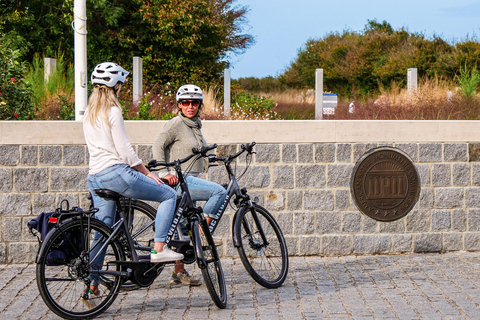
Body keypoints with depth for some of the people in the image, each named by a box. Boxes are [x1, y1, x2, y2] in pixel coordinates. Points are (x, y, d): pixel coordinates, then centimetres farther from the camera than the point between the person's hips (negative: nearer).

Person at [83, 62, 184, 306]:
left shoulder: (89, 113, 17)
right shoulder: (112, 111, -9)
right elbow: (124, 150, -13)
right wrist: (147, 173, -4)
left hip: (94, 177, 8)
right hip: (115, 173, -8)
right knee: (169, 195, 3)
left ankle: (91, 285, 6)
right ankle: (158, 249, -5)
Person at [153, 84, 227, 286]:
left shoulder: (195, 125, 18)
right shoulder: (176, 124, -9)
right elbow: (158, 146, -15)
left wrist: (210, 161, 19)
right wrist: (165, 173, -22)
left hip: (191, 180, 9)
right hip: (179, 180, -9)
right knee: (219, 191, -21)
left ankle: (179, 273, 13)